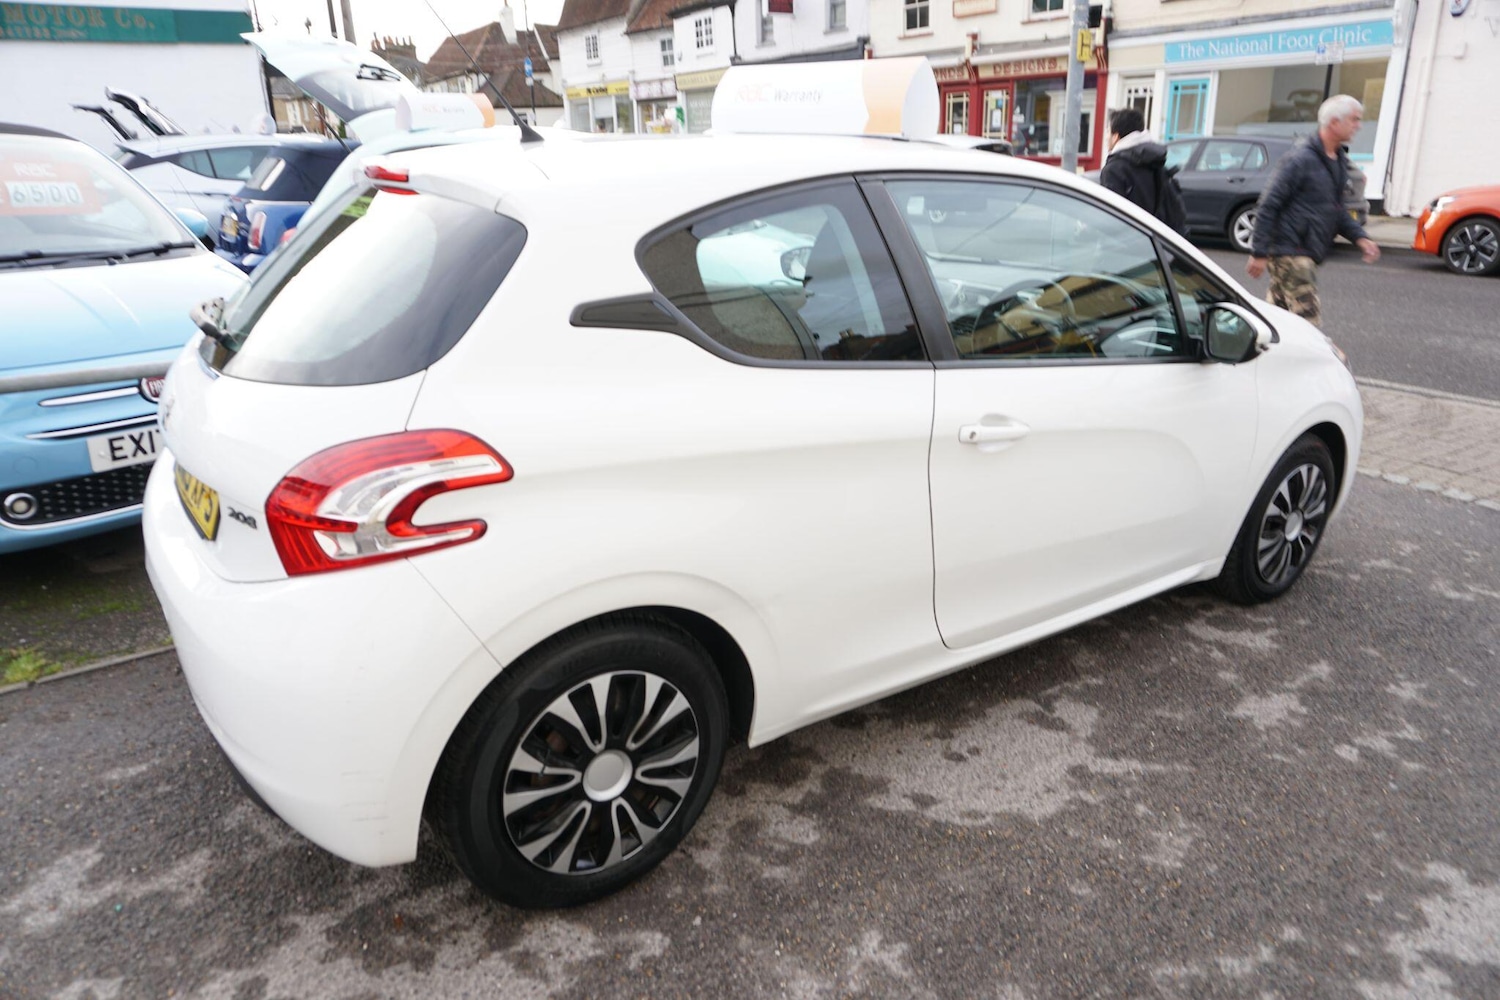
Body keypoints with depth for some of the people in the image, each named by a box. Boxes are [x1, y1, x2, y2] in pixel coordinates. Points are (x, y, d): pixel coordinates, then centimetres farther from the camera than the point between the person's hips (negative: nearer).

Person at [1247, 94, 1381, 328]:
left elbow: (1336, 209, 25)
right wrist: (1259, 252, -17)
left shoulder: (1339, 161, 16)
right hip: (1289, 252, -9)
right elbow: (1268, 206, -15)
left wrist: (1360, 237, 11)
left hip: (1306, 254, 9)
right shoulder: (1302, 159, -13)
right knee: (1308, 320, -11)